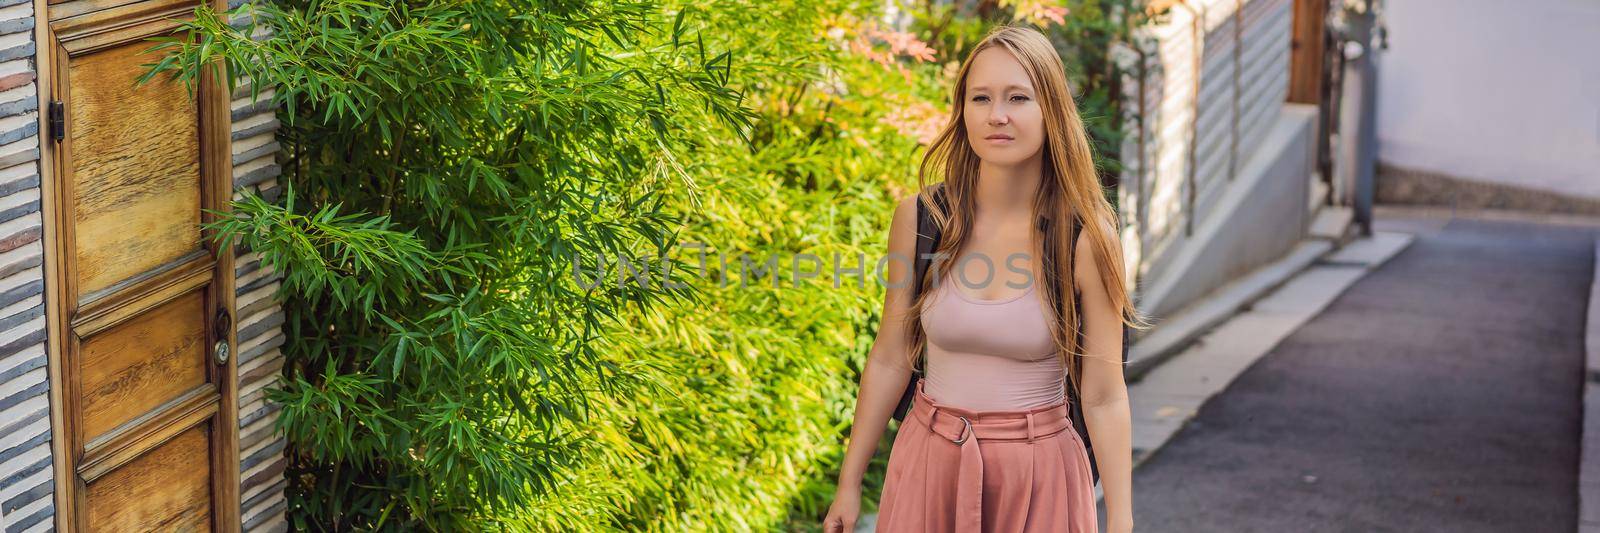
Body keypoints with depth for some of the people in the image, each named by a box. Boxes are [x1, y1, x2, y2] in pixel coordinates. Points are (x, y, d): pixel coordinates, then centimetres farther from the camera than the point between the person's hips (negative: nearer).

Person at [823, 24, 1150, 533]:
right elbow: (891, 358, 2)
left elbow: (1104, 397, -10)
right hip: (931, 464, 2)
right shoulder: (919, 218, -7)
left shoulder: (1084, 238, -13)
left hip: (1038, 470, -2)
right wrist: (849, 483, 6)